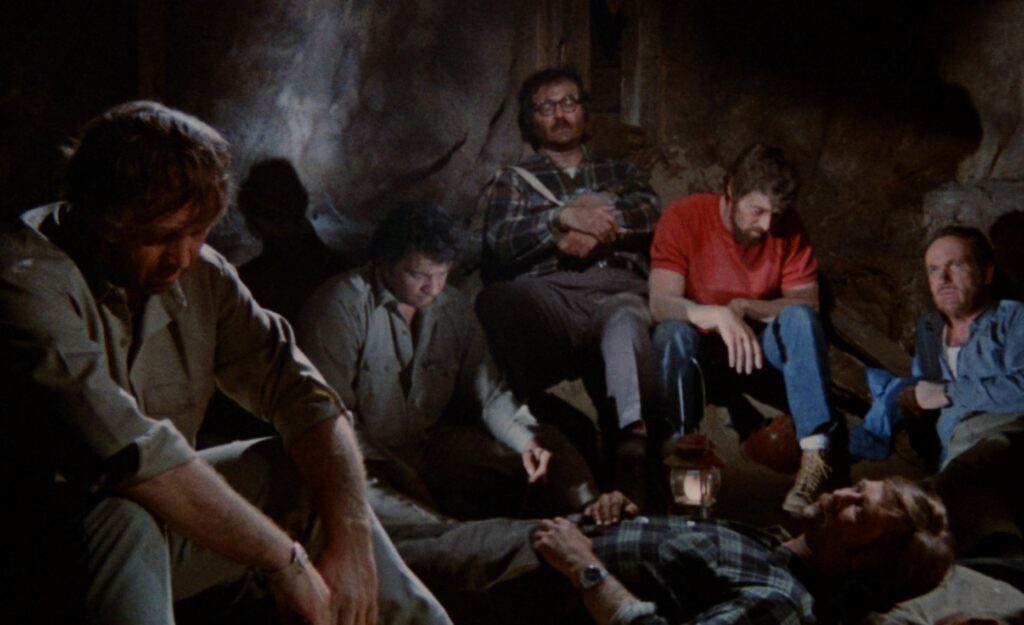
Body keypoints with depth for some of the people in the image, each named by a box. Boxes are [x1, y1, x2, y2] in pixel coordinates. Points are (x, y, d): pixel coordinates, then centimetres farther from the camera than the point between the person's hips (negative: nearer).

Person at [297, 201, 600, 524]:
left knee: (551, 446, -3)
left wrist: (528, 440, -12)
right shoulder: (341, 307, -14)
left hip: (433, 447, 6)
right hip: (365, 460, -6)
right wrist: (400, 475, -21)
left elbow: (490, 393, 8)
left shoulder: (454, 308, 5)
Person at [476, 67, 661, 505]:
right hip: (546, 294, 0)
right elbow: (500, 242, 9)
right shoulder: (514, 180, 31)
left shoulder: (618, 173, 36)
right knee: (496, 299, -39)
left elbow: (653, 216, 13)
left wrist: (596, 225, -2)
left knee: (625, 326, -41)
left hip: (617, 290, 0)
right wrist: (564, 217, -3)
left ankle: (632, 439, -62)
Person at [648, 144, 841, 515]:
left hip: (761, 349, 2)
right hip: (700, 349, -2)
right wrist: (719, 316, -46)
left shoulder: (787, 228, -7)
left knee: (801, 318, -27)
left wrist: (743, 308, -25)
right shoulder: (684, 218, -16)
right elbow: (660, 303, -27)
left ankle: (816, 452, -33)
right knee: (673, 333, -34)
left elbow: (808, 303, -10)